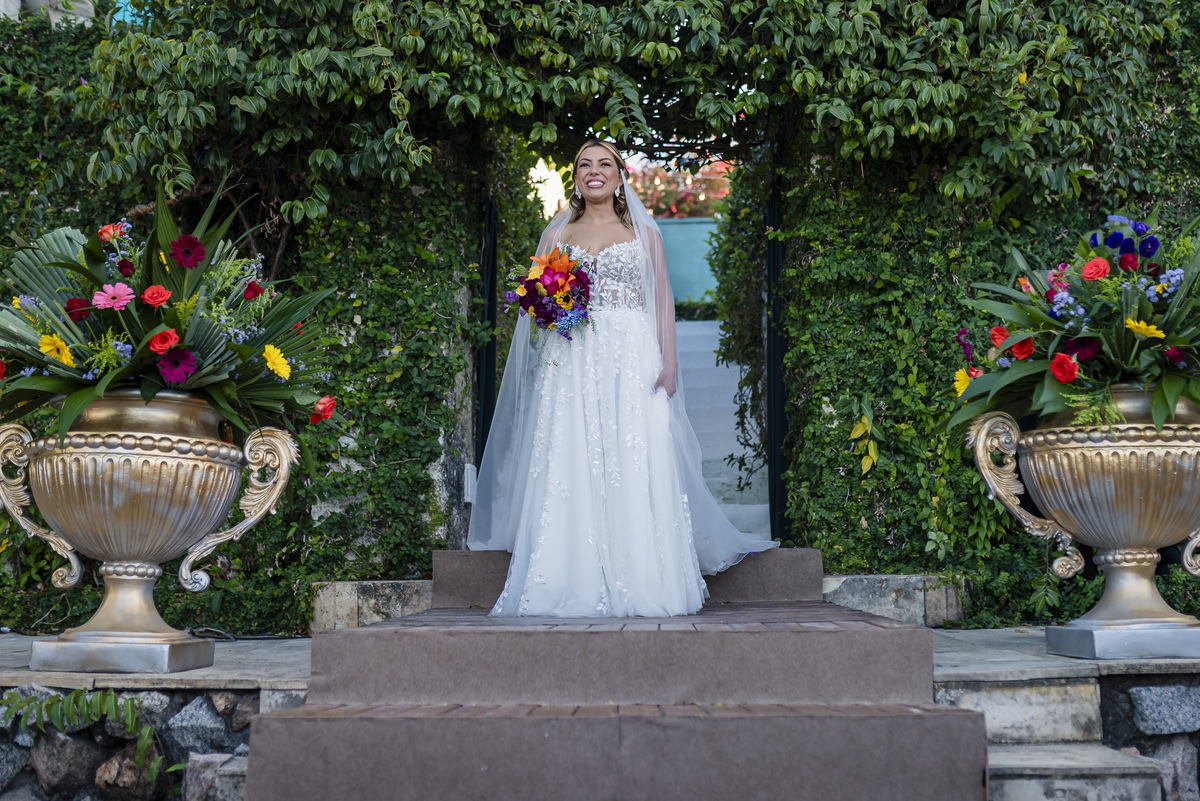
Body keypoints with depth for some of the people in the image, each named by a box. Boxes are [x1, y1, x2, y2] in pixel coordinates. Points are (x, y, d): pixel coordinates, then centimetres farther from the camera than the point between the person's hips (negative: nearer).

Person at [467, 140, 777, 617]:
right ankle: (574, 589, -5)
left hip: (630, 361, -1)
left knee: (634, 469, -9)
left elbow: (663, 301, 9)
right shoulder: (557, 234, 18)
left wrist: (669, 360, -3)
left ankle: (638, 586, -6)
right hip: (570, 362, 1)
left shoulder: (643, 234, 14)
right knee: (569, 470, -7)